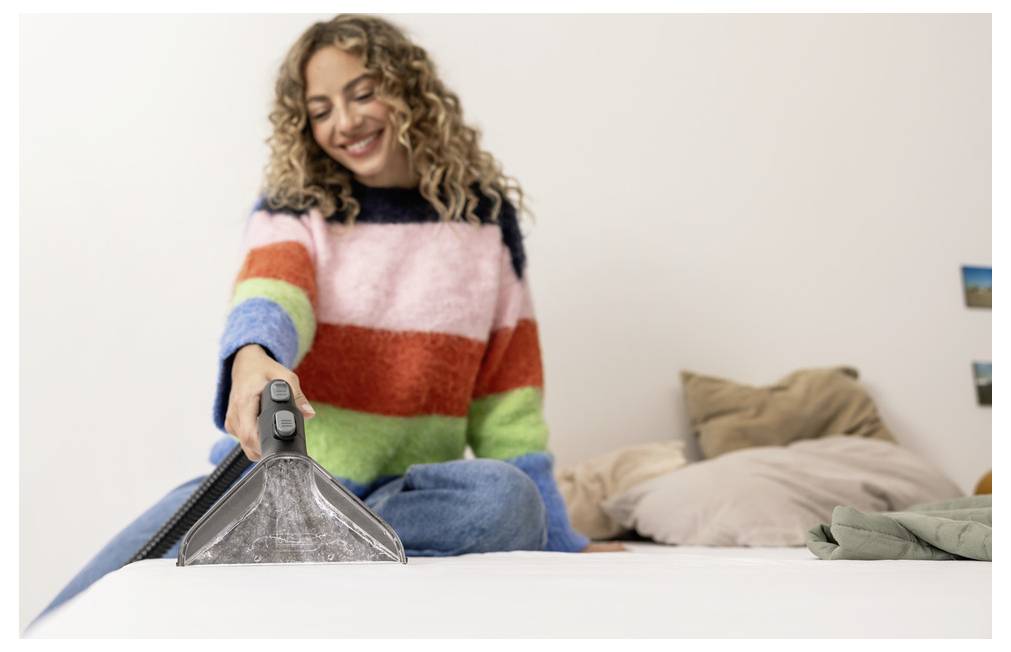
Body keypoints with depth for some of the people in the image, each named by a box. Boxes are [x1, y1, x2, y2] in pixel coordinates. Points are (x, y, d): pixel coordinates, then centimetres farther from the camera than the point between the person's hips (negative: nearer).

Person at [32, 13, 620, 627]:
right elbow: (267, 297, -18)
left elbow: (505, 401, 9)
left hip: (405, 492, 2)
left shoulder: (486, 217, 9)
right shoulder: (291, 208, 6)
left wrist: (560, 543, 6)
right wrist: (252, 357, -42)